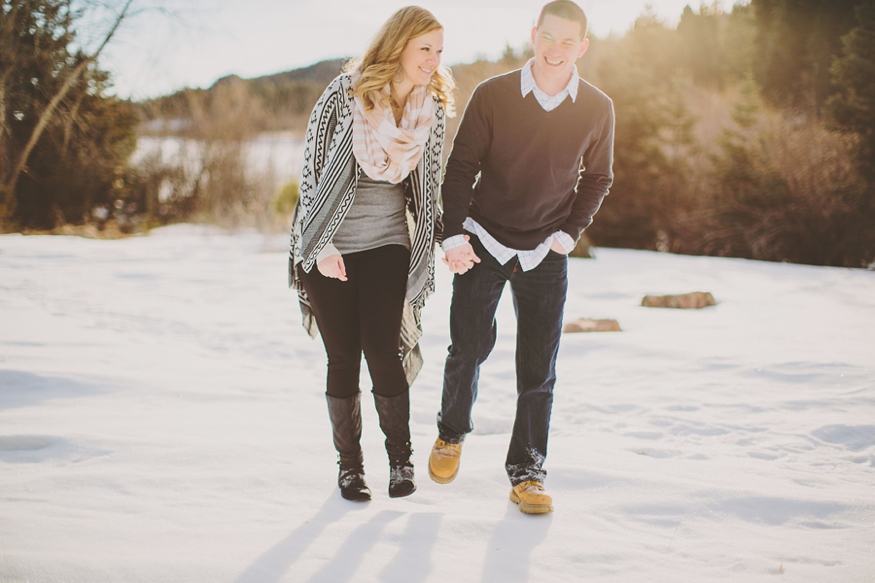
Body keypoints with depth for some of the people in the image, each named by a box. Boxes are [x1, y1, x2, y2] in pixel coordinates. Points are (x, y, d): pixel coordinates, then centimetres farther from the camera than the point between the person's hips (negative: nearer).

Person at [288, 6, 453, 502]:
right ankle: (349, 463, 19)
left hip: (388, 243, 2)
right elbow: (313, 168, -6)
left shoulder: (432, 108, 2)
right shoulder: (346, 93, -9)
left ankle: (401, 455, 12)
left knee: (383, 350, -9)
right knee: (343, 357, 3)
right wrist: (322, 245, -11)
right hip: (330, 246, -2)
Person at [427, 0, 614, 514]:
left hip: (545, 254, 1)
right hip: (482, 242, -1)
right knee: (469, 347, 3)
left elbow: (598, 178, 10)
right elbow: (460, 168, -3)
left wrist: (570, 232, -1)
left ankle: (527, 472, 12)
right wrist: (454, 235, -11)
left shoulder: (597, 110, -3)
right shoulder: (492, 95, -8)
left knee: (539, 367, 0)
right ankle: (452, 433, 31)